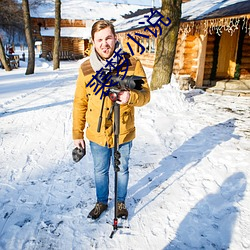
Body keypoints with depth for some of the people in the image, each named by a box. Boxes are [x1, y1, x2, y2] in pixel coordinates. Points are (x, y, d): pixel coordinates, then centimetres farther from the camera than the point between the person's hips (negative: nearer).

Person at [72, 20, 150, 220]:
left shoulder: (132, 64, -11)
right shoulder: (86, 68, -6)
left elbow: (145, 95, -9)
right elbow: (80, 103, 0)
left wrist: (131, 96, -32)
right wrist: (77, 134, 2)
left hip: (123, 133, -1)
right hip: (97, 134, 2)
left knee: (122, 170, 19)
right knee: (100, 171, 20)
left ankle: (121, 202, 45)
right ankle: (101, 202, 46)